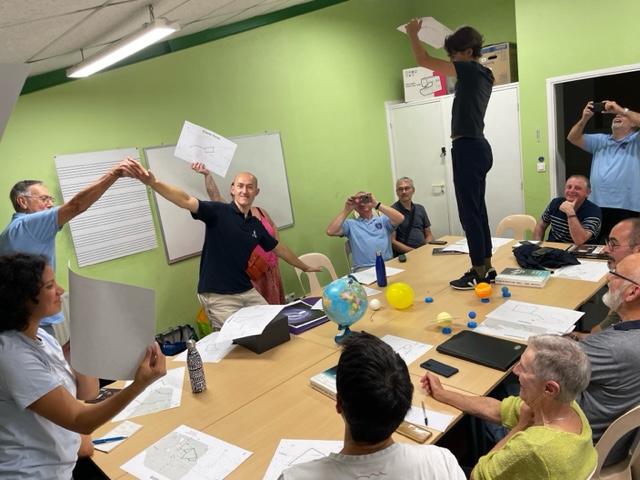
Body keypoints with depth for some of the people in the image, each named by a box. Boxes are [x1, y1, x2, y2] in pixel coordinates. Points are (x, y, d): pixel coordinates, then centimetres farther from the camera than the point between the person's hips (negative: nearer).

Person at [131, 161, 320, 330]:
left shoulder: (256, 225, 8)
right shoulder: (218, 212, -9)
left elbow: (279, 248, 21)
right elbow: (186, 201, -24)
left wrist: (304, 267, 31)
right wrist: (153, 183, -40)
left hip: (247, 292, 6)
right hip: (218, 297, -6)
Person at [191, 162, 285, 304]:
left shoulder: (260, 211, 5)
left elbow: (273, 226, 24)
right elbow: (214, 195, -28)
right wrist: (207, 174, -44)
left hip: (271, 270, 6)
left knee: (274, 308, 17)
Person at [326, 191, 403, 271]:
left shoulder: (383, 219, 15)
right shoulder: (350, 223, 16)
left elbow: (400, 218, -5)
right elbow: (330, 232, 1)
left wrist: (376, 204, -6)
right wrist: (346, 210, 2)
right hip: (363, 268, -1)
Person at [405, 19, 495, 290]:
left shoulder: (470, 70, -9)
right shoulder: (482, 74, 16)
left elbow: (423, 61, -6)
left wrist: (413, 33, 9)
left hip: (467, 148, -10)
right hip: (478, 147, 10)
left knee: (469, 212, -6)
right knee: (477, 210, 12)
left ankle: (479, 274, -1)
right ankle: (486, 268, 19)